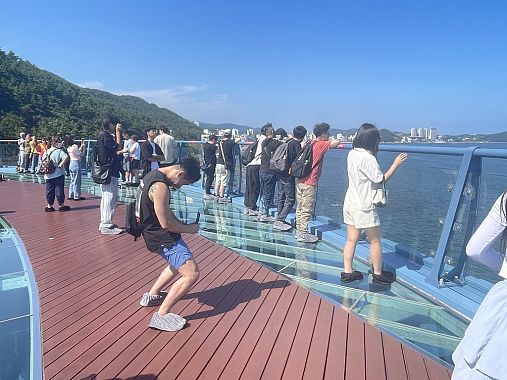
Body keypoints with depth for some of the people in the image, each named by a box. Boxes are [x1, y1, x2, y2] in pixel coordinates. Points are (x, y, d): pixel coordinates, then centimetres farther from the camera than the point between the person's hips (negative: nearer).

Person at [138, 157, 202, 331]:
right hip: (162, 238, -11)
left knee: (178, 264, 30)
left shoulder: (154, 174, 6)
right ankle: (161, 315, -3)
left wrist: (183, 224, 6)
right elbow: (166, 223, -24)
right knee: (192, 274, -12)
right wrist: (189, 229, -9)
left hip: (156, 233, 11)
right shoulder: (160, 187, -26)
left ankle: (151, 296, 40)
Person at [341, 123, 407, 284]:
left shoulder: (352, 154, 5)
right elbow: (381, 179, -13)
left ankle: (347, 271, 16)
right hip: (364, 207, -8)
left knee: (351, 239, 12)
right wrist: (396, 163, -7)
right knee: (375, 240, 9)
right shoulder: (368, 158, -19)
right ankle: (378, 274, 21)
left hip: (350, 203, 8)